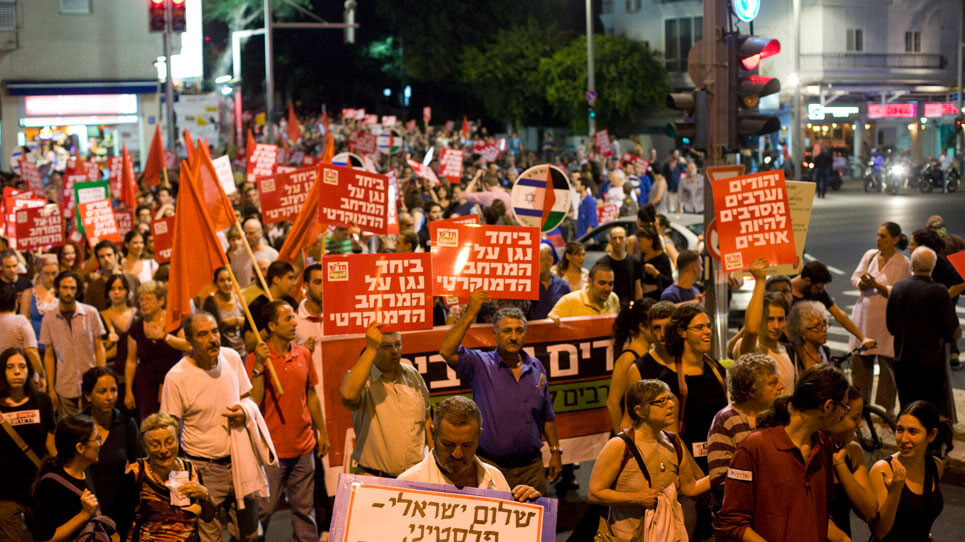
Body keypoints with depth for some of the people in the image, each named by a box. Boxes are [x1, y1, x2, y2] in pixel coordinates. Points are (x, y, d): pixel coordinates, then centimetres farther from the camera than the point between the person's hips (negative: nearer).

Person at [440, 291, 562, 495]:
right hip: (491, 467, -3)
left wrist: (555, 451, 13)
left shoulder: (537, 368, 9)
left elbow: (547, 416, 16)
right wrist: (470, 313, -23)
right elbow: (447, 351, -21)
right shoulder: (481, 365, -3)